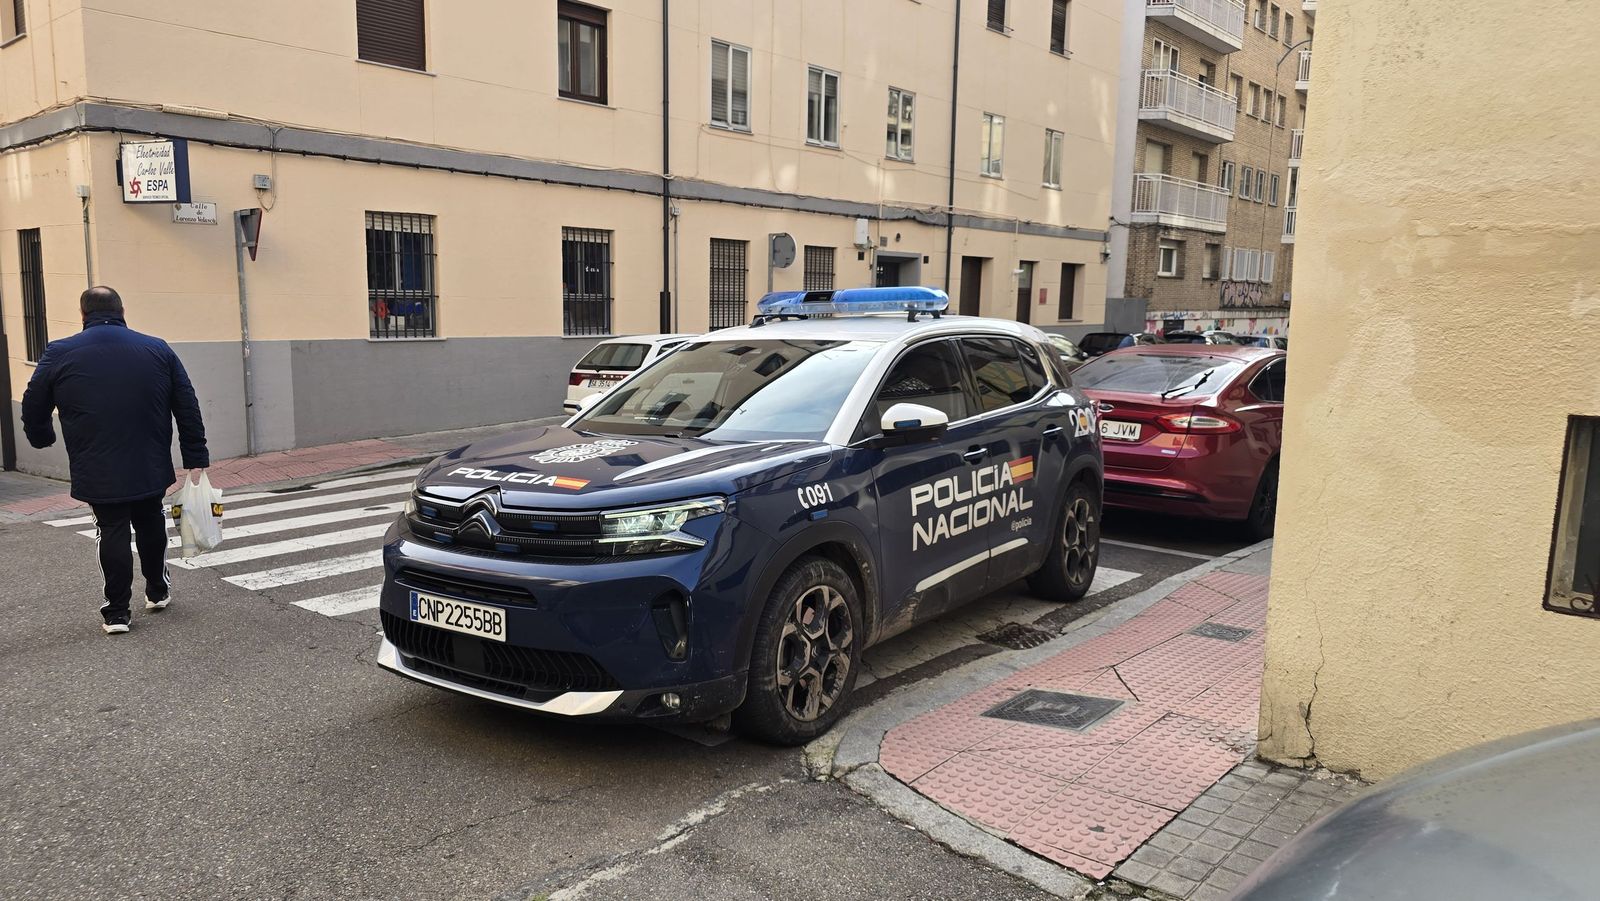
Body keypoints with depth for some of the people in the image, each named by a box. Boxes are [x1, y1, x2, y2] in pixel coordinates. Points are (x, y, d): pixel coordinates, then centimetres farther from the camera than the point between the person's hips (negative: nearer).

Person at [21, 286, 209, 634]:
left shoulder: (59, 355, -3)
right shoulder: (158, 350, 1)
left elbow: (33, 409, 6)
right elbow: (188, 409, 0)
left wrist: (43, 438, 27)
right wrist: (196, 459, 3)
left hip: (97, 473, -2)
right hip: (152, 468, 2)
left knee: (112, 531, 7)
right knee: (150, 524, 20)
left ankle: (116, 612, 9)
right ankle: (158, 591, 33)